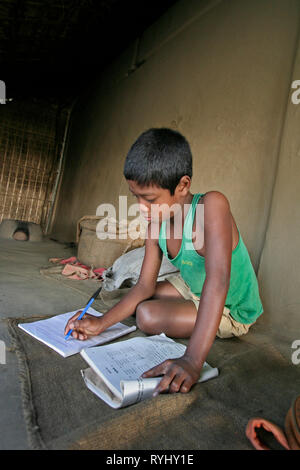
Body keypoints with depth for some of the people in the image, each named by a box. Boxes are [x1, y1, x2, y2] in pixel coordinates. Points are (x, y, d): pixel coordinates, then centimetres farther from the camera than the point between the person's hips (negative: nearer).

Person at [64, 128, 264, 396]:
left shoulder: (211, 205, -34)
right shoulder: (156, 225, -11)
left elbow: (218, 280, -43)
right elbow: (145, 285, -9)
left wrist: (192, 361, -49)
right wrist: (101, 323, -20)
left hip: (232, 310, -7)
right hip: (192, 289, 7)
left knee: (147, 315, -22)